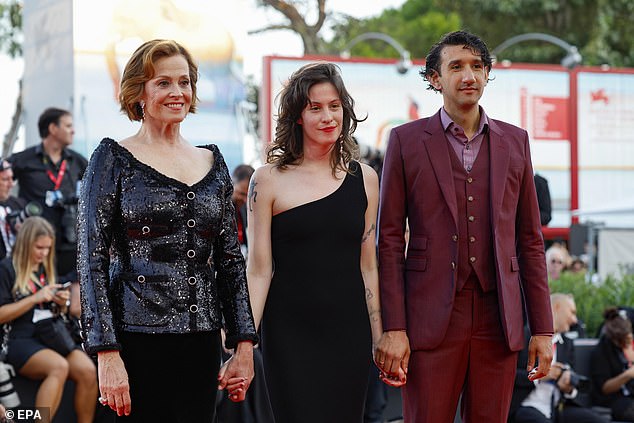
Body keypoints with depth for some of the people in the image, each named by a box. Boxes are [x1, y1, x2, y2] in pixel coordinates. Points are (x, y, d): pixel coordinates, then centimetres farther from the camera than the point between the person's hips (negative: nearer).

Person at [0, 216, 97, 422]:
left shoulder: (46, 269, 19)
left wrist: (61, 304, 5)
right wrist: (35, 299, -13)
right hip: (20, 340, -6)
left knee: (88, 370, -26)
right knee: (59, 366, -37)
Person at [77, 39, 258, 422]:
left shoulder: (212, 163, 13)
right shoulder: (114, 159, 0)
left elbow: (231, 260, 15)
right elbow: (92, 260, -6)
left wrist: (244, 346, 7)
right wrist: (107, 353, -14)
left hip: (202, 345, 4)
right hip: (138, 343, -4)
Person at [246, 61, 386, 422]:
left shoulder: (363, 178, 9)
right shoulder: (269, 180, -1)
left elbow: (368, 266, 11)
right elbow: (258, 270, -4)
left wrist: (379, 338, 8)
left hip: (349, 331, 3)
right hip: (291, 334, -3)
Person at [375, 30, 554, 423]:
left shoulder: (514, 141, 12)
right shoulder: (407, 140, 3)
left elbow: (530, 239, 12)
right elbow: (390, 240, 1)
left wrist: (543, 329, 6)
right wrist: (393, 328, -7)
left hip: (497, 319, 3)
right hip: (431, 317, -2)